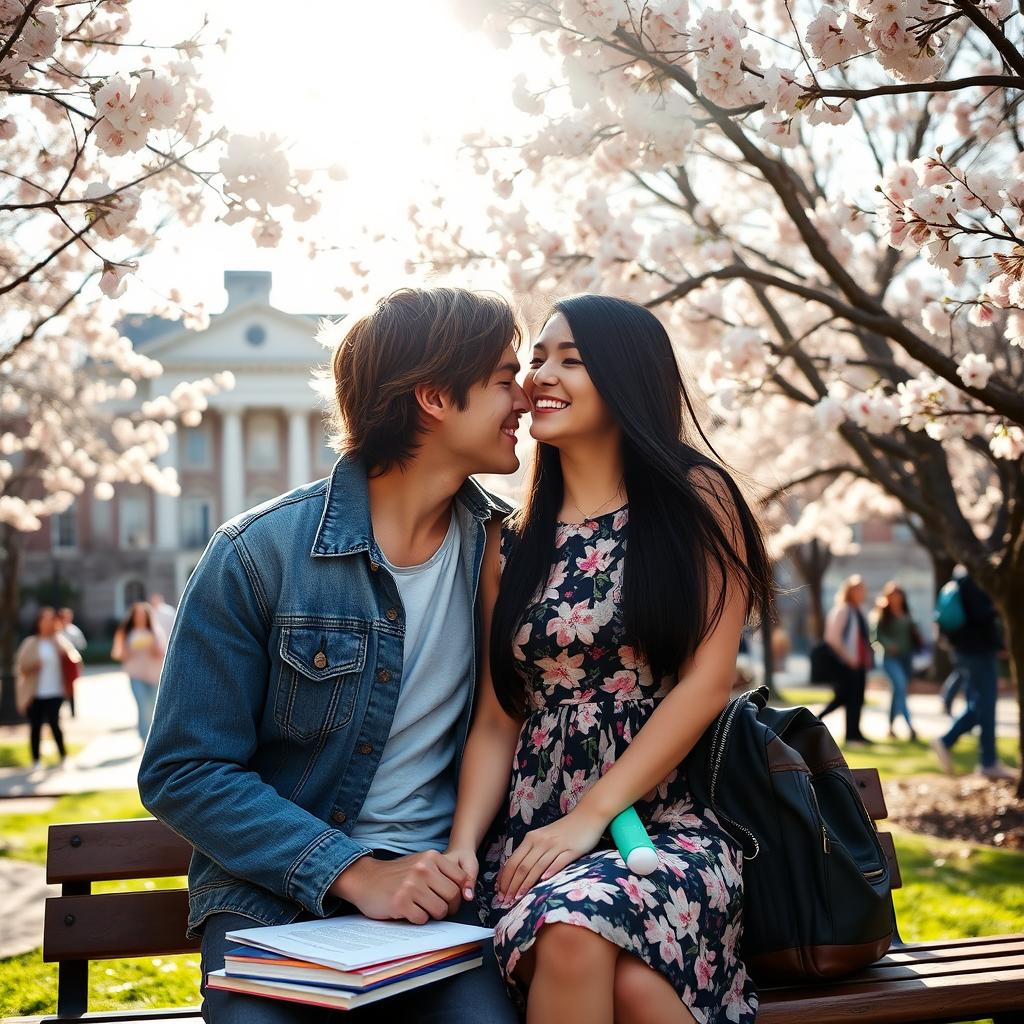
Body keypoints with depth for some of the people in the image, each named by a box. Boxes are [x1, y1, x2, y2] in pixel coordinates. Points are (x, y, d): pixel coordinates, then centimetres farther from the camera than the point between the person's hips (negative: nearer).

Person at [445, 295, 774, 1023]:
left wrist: (592, 814, -12)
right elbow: (496, 719, 11)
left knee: (579, 922, -35)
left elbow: (707, 682, -5)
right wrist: (463, 845, -6)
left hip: (669, 819, -2)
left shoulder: (696, 499, 3)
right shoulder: (513, 545, 14)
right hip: (537, 835, 2)